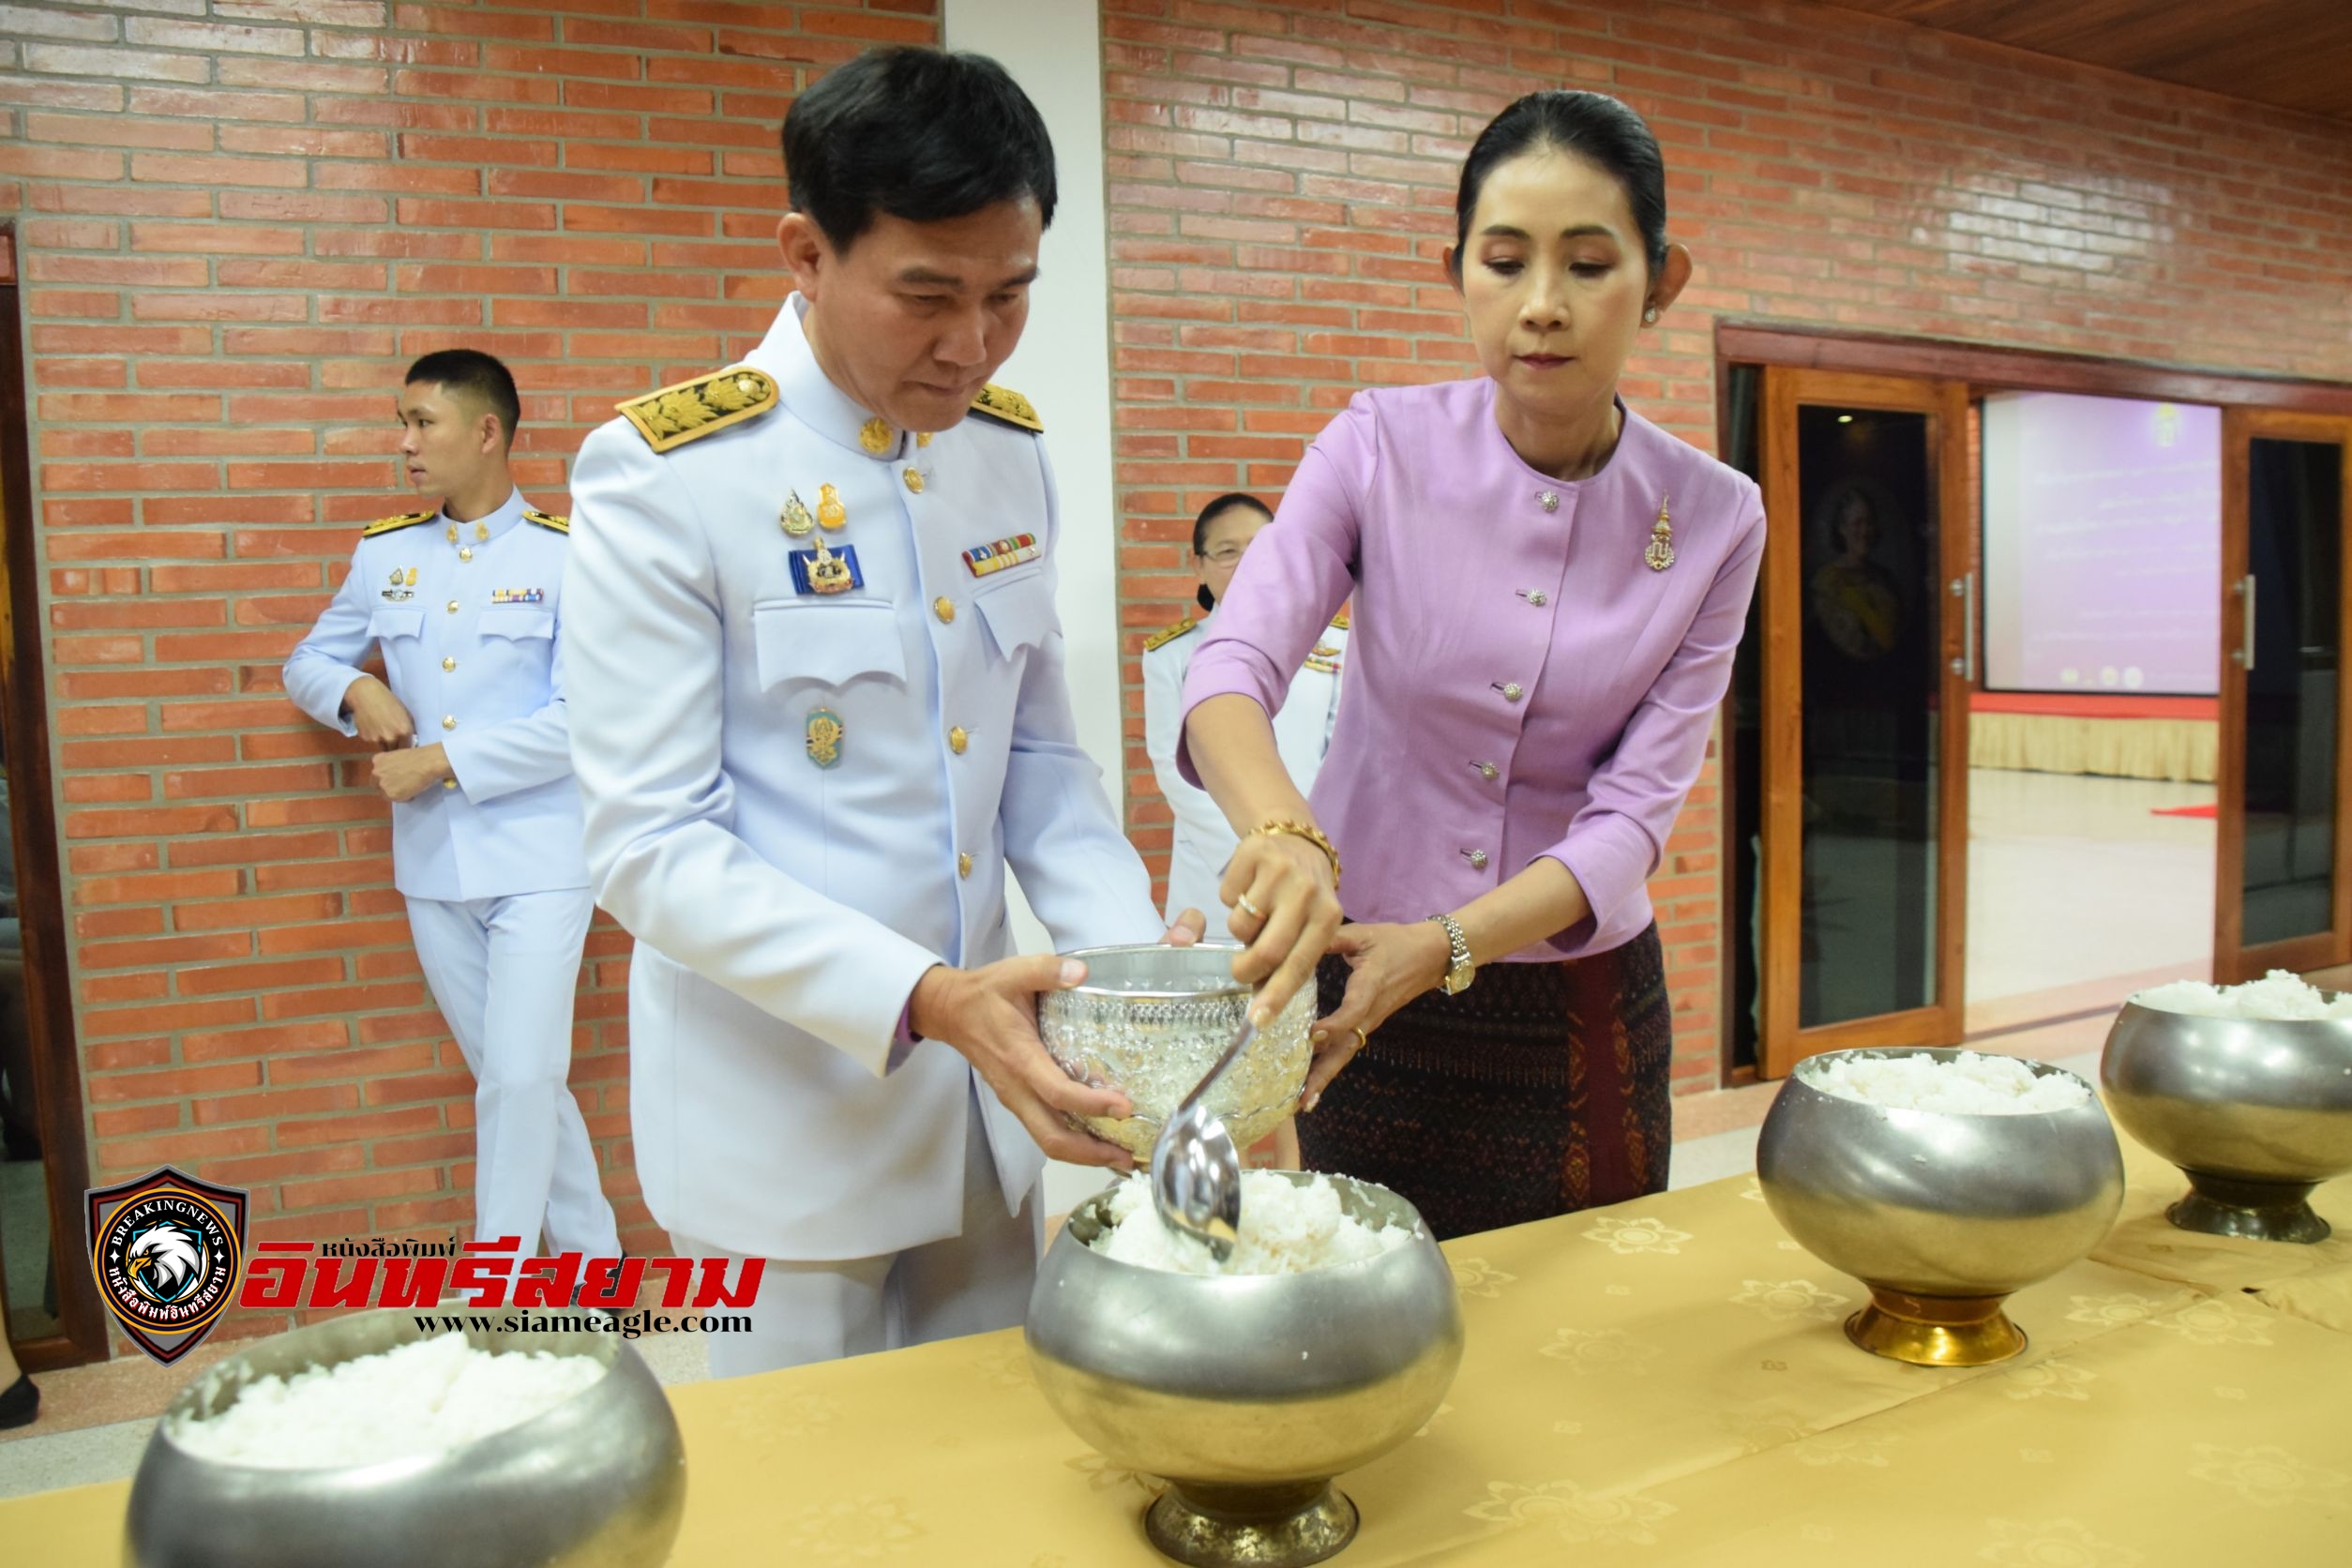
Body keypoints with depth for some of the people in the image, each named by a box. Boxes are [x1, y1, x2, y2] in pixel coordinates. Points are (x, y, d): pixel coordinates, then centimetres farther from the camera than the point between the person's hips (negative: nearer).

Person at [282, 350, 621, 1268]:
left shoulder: (564, 556, -6)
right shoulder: (385, 553, 9)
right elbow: (307, 664, 21)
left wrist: (439, 761, -13)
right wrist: (356, 691, -2)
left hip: (538, 860, -5)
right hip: (432, 865, 5)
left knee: (520, 1080, -7)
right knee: (511, 1078, 12)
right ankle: (592, 1257, 27)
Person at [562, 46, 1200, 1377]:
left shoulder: (1010, 452, 3)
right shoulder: (664, 478, -15)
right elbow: (651, 843, -17)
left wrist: (1130, 946, -8)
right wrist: (922, 1000, -28)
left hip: (985, 1106, 6)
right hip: (784, 1115, -5)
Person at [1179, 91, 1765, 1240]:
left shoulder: (1713, 519, -8)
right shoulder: (1381, 447, -9)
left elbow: (1633, 812, -12)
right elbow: (1231, 664, -22)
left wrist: (1441, 947, -28)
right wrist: (1283, 834, -43)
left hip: (1583, 1013, 1)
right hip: (1360, 981, -1)